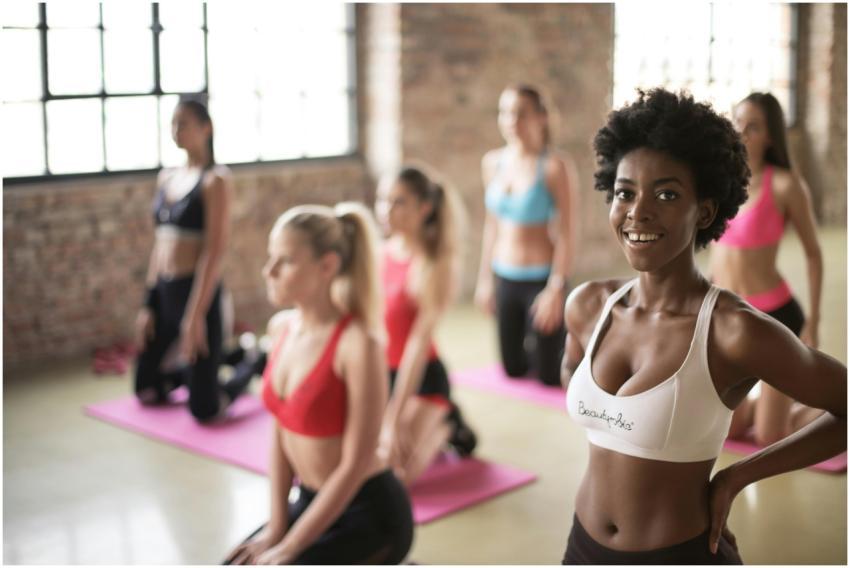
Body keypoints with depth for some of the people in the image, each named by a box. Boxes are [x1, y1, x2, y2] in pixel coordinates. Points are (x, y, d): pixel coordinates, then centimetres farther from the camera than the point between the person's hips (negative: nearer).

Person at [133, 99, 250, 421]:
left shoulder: (215, 180, -11)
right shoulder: (166, 178, 11)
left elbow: (215, 252, -16)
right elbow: (159, 245, 14)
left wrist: (196, 316, -19)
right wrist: (148, 305, 11)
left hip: (197, 292, -7)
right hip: (163, 292, 7)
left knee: (204, 411, -2)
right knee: (145, 392, 15)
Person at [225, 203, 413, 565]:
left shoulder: (358, 344, -24)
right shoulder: (281, 327, 0)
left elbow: (356, 464, -22)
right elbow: (280, 435, 7)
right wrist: (276, 528, 1)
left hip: (369, 513, -8)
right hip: (312, 503, 8)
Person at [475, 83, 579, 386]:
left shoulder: (555, 166, -16)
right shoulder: (492, 162, 3)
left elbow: (568, 233, -16)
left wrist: (556, 289, -18)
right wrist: (485, 278, 11)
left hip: (541, 278, -6)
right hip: (504, 279, 6)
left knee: (550, 375, 3)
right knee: (513, 369, 14)